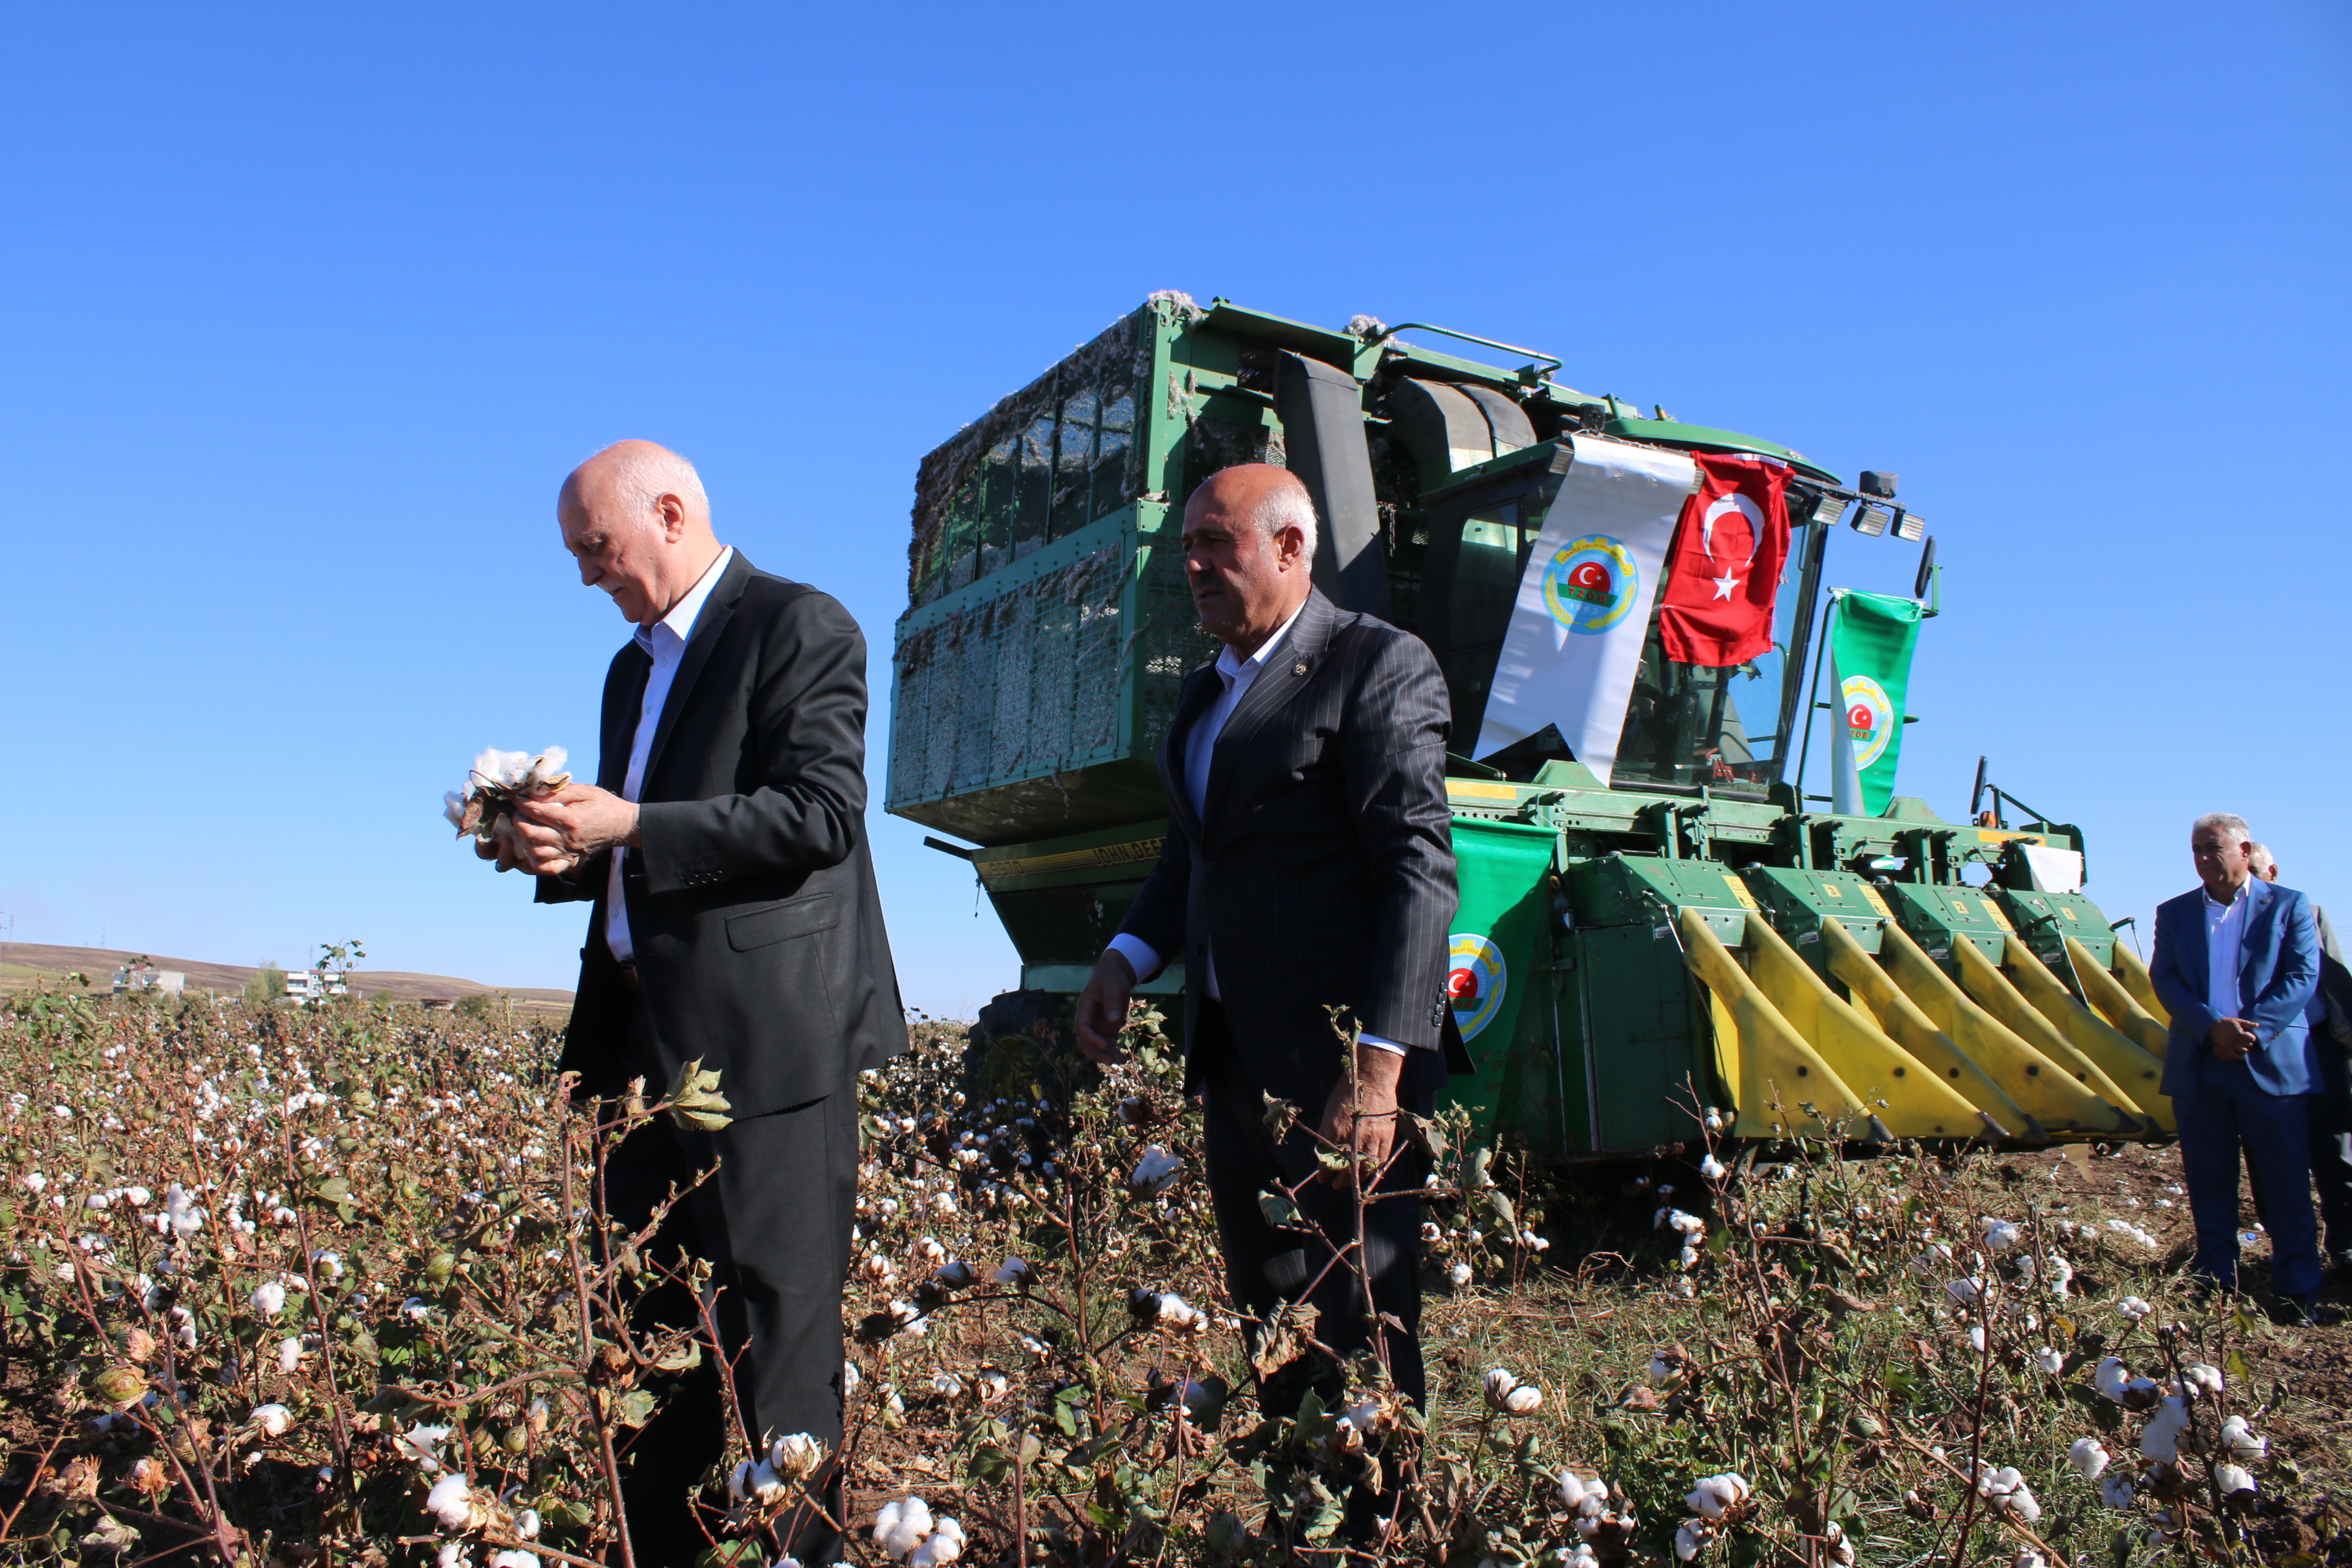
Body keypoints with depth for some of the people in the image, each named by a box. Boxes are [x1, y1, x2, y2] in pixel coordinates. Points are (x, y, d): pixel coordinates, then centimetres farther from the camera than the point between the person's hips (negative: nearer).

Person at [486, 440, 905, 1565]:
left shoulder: (801, 627, -6)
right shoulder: (635, 668, 22)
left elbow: (823, 816, -17)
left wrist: (630, 826, -20)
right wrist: (565, 851, 4)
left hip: (765, 1035, -9)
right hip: (648, 1044, 9)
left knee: (776, 1333, -2)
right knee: (653, 1325, 16)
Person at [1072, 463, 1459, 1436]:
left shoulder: (1378, 665, -8)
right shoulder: (1204, 694, 18)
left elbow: (1419, 869, -16)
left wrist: (1380, 1063, -23)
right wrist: (1127, 957, 3)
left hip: (1339, 1060, -8)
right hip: (1234, 1057, 8)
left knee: (1359, 1336, -1)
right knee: (1266, 1319, 16)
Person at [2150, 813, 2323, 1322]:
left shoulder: (2288, 906, 6)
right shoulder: (2174, 912, 13)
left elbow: (2303, 977, -3)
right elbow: (2164, 979, 1)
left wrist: (2252, 1030, -15)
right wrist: (2213, 1026, -15)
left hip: (2272, 1065, -2)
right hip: (2197, 1068, 2)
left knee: (2287, 1186, -1)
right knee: (2209, 1188, 6)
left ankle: (2298, 1296, 9)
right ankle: (2217, 1292, 14)